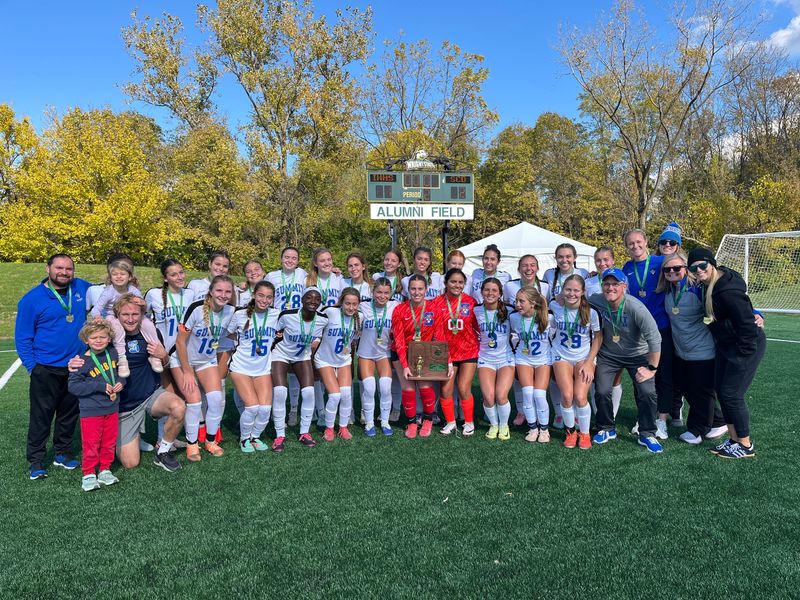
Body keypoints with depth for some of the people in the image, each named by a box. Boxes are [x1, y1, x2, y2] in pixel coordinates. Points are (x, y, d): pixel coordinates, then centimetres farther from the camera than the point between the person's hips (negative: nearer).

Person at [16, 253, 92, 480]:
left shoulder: (81, 288, 2)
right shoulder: (32, 299, -7)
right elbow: (22, 338, -4)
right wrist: (32, 366, -11)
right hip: (46, 370, -4)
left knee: (70, 414, 14)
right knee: (41, 417, 3)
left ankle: (63, 453, 30)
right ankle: (36, 461, 16)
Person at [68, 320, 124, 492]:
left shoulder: (113, 353, 1)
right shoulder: (83, 361, -13)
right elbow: (73, 386, -16)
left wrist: (120, 382, -4)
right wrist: (100, 386, -22)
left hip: (112, 408, 5)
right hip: (91, 411, -4)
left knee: (109, 442, 14)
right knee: (91, 444, 2)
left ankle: (104, 470, 29)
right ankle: (89, 474, 18)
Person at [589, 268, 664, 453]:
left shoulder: (636, 308, -28)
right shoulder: (595, 302, -21)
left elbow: (654, 338, -24)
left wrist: (652, 368, -20)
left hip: (637, 355, -2)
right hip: (607, 355, 2)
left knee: (647, 392, -12)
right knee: (602, 391, -8)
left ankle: (647, 435, 9)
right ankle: (607, 429, 17)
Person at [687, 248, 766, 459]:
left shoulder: (727, 291, -27)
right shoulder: (710, 285, 1)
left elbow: (746, 322, -25)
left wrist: (744, 353, -20)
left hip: (746, 346, -10)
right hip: (726, 346, 10)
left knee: (732, 394, -4)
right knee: (721, 390, 12)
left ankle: (746, 445, 12)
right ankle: (733, 438, 24)